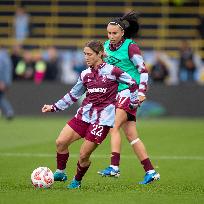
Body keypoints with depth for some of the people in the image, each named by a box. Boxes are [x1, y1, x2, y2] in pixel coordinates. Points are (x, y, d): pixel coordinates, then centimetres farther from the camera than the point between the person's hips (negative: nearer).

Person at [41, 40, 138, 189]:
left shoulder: (111, 71, -5)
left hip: (103, 118, -6)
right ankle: (60, 173, 9)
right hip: (85, 114, 6)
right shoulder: (85, 74, 11)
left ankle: (77, 181, 16)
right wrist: (54, 107, 16)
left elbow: (133, 83, 4)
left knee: (84, 155, -9)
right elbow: (73, 95, 20)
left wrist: (133, 103, 7)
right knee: (61, 142, -10)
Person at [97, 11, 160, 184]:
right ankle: (150, 171, 8)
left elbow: (143, 70, -11)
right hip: (117, 92, 7)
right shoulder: (107, 46, 10)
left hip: (130, 91, -7)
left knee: (114, 126, -20)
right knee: (131, 135, 5)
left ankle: (114, 167, -26)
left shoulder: (130, 47, -10)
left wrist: (141, 92, -19)